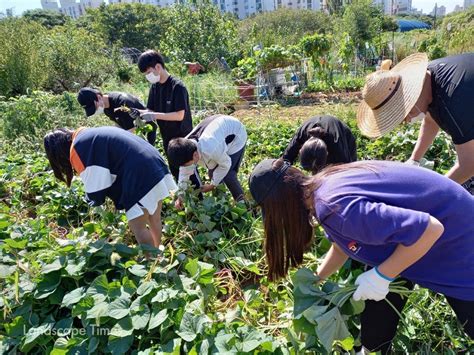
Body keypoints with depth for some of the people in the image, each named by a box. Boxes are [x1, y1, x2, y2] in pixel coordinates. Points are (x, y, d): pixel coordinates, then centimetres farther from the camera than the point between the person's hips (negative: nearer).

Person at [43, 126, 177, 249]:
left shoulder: (77, 149, -5)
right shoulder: (90, 135, 23)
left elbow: (95, 188, -6)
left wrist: (95, 201, 16)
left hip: (139, 176, -9)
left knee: (138, 227, 0)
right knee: (154, 220, 20)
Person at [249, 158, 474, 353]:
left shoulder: (337, 207, -38)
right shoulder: (321, 188, -9)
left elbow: (429, 229, -36)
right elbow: (343, 245, 8)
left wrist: (381, 275, -26)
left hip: (454, 234, -7)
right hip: (406, 223, 7)